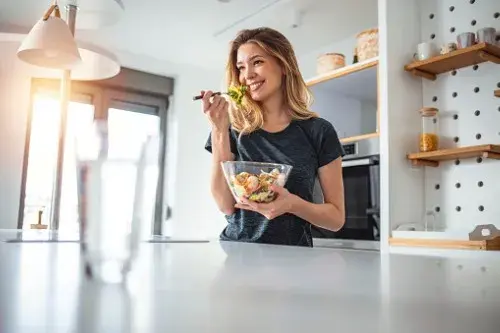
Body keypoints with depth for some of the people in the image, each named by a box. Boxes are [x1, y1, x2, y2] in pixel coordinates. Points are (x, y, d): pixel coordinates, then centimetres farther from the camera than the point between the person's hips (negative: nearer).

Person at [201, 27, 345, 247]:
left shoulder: (318, 131, -1)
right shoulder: (234, 128, 4)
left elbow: (337, 217, 1)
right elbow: (226, 205, -6)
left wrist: (292, 203, -17)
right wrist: (219, 130, -11)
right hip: (236, 251, 0)